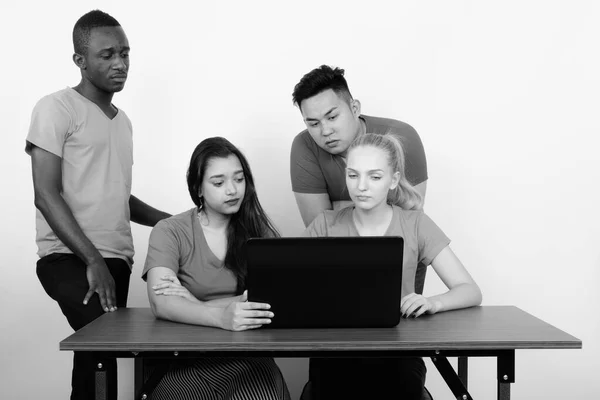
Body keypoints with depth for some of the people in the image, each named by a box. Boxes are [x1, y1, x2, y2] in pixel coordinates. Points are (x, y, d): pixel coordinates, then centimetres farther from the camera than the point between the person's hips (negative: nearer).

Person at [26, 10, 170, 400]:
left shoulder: (123, 120, 19)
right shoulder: (56, 108, -3)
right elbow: (46, 195, -10)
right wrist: (92, 259, -17)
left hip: (117, 259, 7)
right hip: (68, 256, -7)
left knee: (99, 350, 2)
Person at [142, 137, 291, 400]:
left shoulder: (259, 230, 8)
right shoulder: (170, 232, 1)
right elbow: (161, 303, -14)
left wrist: (195, 304, -13)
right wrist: (221, 316, -33)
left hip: (248, 361, 2)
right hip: (185, 362, -1)